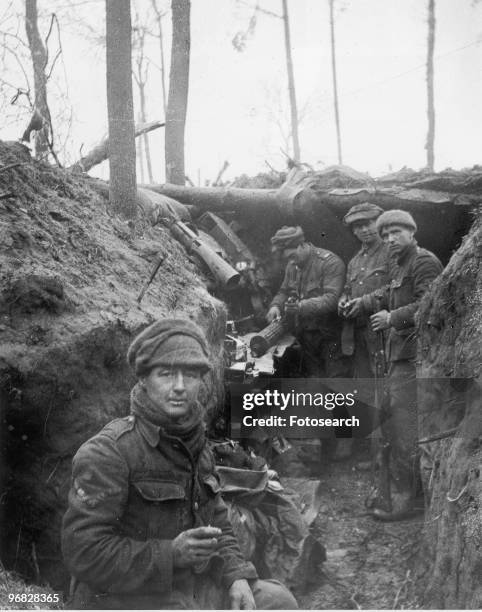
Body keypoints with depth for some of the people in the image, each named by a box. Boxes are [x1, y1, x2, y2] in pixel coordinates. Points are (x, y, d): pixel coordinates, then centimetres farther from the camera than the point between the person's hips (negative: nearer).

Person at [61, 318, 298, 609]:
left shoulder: (197, 448, 10)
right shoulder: (107, 452, -18)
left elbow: (219, 526, 15)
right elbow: (84, 551, -23)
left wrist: (237, 577, -4)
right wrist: (171, 553, -27)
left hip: (193, 585, 8)